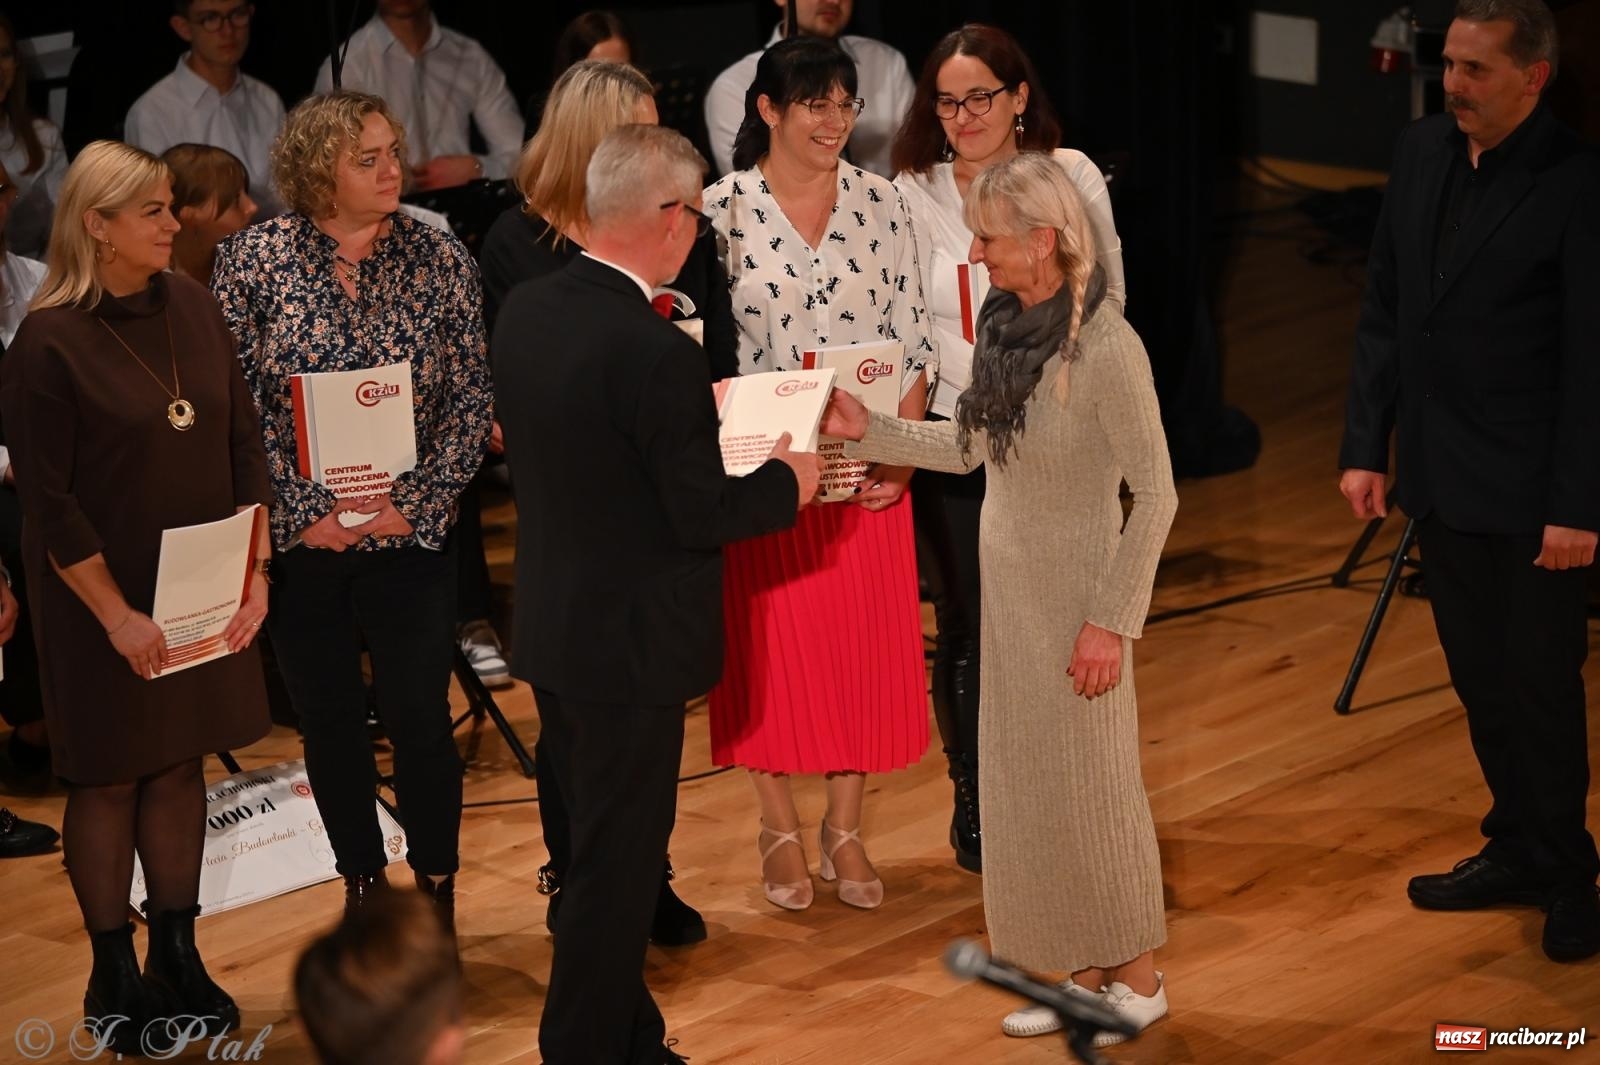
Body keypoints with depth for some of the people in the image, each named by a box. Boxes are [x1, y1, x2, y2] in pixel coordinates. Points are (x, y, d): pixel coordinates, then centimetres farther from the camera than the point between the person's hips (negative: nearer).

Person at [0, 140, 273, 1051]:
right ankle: (115, 977, 19)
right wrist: (116, 615, -15)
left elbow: (244, 444, 4)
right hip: (105, 595, -5)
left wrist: (256, 571, -1)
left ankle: (177, 956, 25)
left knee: (182, 761, 12)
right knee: (110, 777, 7)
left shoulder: (193, 308, 0)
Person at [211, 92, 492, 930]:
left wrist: (416, 504, -12)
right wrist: (305, 513, -11)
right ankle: (362, 886, 29)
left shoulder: (440, 260, -2)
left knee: (420, 719, 0)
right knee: (330, 724, 11)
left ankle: (435, 894, 19)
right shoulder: (253, 259, -4)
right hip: (299, 540, 0)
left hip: (409, 536, 0)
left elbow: (472, 403, -2)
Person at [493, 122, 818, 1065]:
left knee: (604, 844, 21)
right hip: (631, 642, -8)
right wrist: (789, 481, -2)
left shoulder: (525, 311, -2)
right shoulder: (657, 353, -26)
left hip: (553, 629, 8)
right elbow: (703, 513, -20)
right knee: (619, 859, 7)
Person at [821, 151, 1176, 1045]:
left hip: (1076, 597, -7)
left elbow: (1155, 494, -18)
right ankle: (1087, 973, 29)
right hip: (1009, 590, 8)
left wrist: (1111, 620, -18)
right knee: (1026, 782, 14)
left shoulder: (1106, 345, -21)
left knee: (1091, 782, 5)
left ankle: (1139, 979, 23)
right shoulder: (1006, 324, 1)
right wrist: (868, 430, 3)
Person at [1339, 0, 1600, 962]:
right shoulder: (1421, 153, 3)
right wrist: (1365, 446, 6)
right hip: (1442, 480, 6)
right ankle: (1518, 851, 28)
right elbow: (1384, 312, 10)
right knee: (1480, 680, 14)